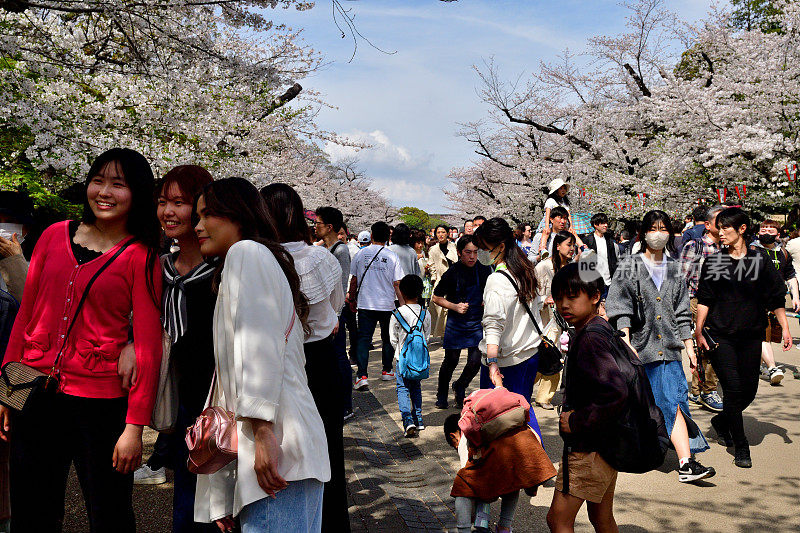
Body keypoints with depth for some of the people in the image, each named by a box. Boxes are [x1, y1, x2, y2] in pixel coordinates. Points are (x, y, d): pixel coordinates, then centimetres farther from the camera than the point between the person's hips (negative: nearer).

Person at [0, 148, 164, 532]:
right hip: (35, 395, 4)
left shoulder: (141, 256, -5)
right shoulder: (54, 235, 8)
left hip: (101, 400, -4)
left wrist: (135, 425, -13)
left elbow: (148, 345, -8)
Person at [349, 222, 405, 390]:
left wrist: (352, 299, 19)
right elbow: (397, 284, -6)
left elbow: (354, 280, 6)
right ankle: (387, 371, 28)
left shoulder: (361, 254, -1)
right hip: (387, 305, 0)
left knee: (363, 339, 0)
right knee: (387, 338, 17)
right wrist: (402, 304, 2)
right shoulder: (392, 256, -5)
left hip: (365, 305, 0)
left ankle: (362, 375, -12)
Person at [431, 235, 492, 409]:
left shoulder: (484, 270, -5)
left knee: (475, 361, -6)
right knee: (451, 361, 6)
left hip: (477, 323, 2)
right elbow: (436, 298, -3)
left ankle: (460, 388, 24)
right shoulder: (452, 273, -12)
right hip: (456, 323, -2)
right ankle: (441, 395, 30)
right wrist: (455, 307, -16)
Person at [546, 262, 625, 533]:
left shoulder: (591, 339, -22)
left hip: (589, 449, -10)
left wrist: (577, 422, -21)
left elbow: (616, 392, -33)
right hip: (604, 444, 10)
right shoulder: (601, 330, 9)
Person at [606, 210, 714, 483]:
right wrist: (627, 344, -17)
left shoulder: (674, 270, 13)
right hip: (639, 347, -2)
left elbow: (682, 313, 16)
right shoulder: (629, 268, 0)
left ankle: (686, 463, -12)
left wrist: (689, 348, 14)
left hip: (668, 349, 3)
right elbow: (621, 310, -7)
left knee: (673, 403, -7)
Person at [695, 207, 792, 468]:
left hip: (751, 335, 2)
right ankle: (740, 448, 5)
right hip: (720, 334, -2)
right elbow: (704, 299, 3)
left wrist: (785, 329, 2)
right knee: (733, 388, -8)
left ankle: (722, 421, 34)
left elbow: (776, 298, 7)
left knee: (750, 389, 5)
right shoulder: (713, 261, 2)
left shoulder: (760, 261, 3)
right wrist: (699, 330, -2)